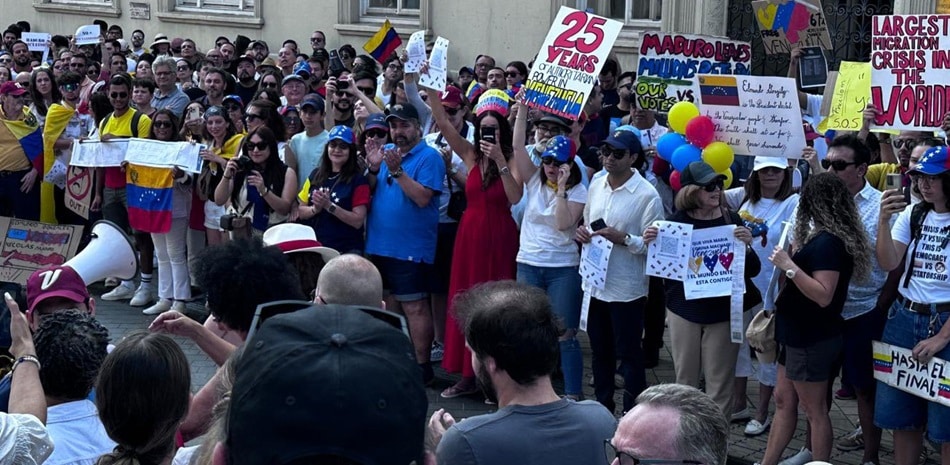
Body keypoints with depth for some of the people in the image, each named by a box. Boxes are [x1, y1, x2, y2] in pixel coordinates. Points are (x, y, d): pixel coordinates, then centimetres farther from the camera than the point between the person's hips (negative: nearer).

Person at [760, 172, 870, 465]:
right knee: (783, 401, 15)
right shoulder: (825, 238, 6)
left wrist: (789, 267, -28)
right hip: (799, 334, 10)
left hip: (812, 339, -10)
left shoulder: (827, 242, -23)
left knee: (815, 410, 1)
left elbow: (823, 296, -29)